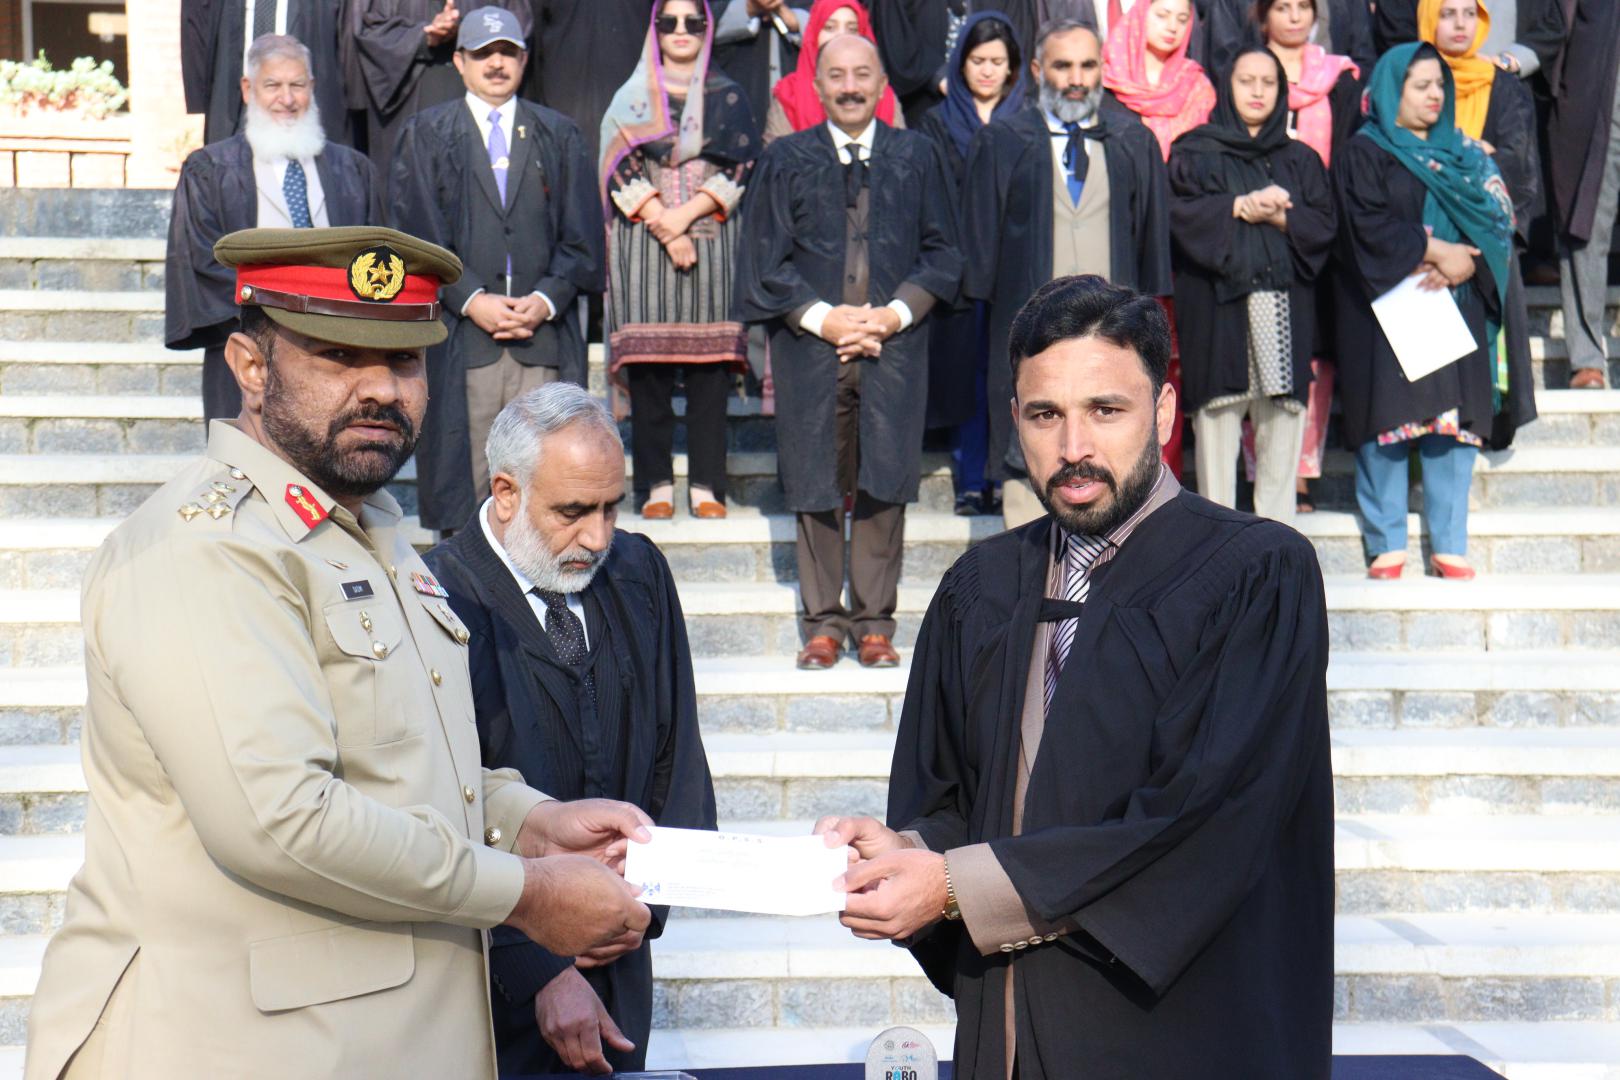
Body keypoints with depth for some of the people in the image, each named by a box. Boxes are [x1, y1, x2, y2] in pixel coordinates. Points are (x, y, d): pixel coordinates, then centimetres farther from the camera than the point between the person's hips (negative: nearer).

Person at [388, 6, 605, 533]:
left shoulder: (559, 136, 16)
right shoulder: (424, 135, 11)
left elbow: (581, 235, 10)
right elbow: (415, 234, 3)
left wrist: (547, 299, -6)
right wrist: (470, 300, -10)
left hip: (545, 333, 1)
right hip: (458, 333, -1)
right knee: (464, 471, -3)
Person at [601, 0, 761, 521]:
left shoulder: (728, 97, 12)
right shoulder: (633, 96, 11)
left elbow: (738, 167, 2)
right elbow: (622, 167, 2)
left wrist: (684, 215, -10)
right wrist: (664, 229, -9)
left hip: (712, 246, 0)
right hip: (643, 244, 0)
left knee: (709, 364, -4)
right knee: (648, 366, -3)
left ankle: (706, 486, 1)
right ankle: (657, 485, 2)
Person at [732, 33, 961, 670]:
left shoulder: (917, 157, 8)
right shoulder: (785, 160, 6)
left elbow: (941, 251, 7)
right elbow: (764, 259, 3)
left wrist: (895, 313, -7)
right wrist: (821, 317, -9)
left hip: (894, 346, 0)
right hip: (809, 347, 0)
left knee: (883, 485, 1)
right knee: (817, 487, 3)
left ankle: (875, 623, 10)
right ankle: (823, 622, 12)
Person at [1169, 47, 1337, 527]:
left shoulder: (1300, 159, 19)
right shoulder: (1195, 151, 11)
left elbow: (1325, 225, 6)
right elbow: (1180, 213, -5)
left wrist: (1278, 216, -10)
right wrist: (1241, 207, -11)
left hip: (1284, 310, 3)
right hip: (1218, 305, -2)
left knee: (1283, 422, 0)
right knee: (1218, 419, -6)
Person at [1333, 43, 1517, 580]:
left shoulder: (1463, 153, 18)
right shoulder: (1363, 153, 5)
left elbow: (1498, 220, 7)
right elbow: (1371, 228, -9)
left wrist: (1465, 263, -11)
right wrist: (1437, 250, -12)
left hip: (1456, 309, 4)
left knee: (1456, 420, 0)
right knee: (1387, 419, -5)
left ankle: (1449, 547, 5)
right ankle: (1387, 544, 2)